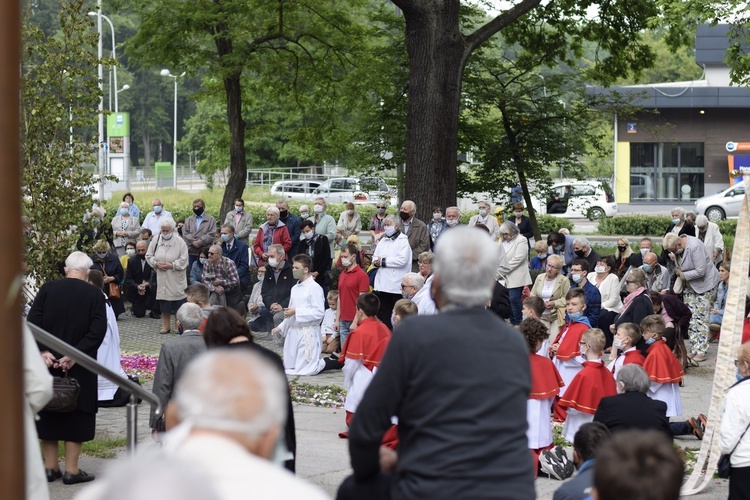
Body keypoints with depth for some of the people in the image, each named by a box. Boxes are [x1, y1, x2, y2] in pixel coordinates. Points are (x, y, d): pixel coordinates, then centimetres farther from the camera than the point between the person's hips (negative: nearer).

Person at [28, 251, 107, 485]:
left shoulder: (47, 289, -1)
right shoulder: (95, 295, -6)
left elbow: (32, 322, -8)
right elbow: (98, 332, -14)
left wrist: (42, 351, -11)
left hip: (47, 364, 2)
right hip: (78, 368, -2)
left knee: (48, 415, 13)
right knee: (75, 416, 6)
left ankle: (50, 467, 18)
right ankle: (71, 470, 7)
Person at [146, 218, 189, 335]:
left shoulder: (180, 242, -6)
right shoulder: (156, 240, 5)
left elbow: (183, 260, -9)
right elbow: (149, 256, 10)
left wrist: (171, 265, -17)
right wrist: (156, 264, -7)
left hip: (176, 279, -3)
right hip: (162, 277, 3)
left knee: (178, 304, -3)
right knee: (164, 303, 7)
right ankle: (166, 326, 17)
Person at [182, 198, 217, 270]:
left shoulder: (211, 219, 6)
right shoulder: (188, 220, 18)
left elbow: (211, 234, -6)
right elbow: (185, 233, 4)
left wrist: (199, 242, -13)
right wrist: (193, 242, -13)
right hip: (191, 252, 3)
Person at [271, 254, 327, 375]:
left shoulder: (314, 288, -10)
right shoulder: (295, 288, 15)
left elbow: (319, 312, -18)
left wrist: (296, 312, -18)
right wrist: (280, 327, 10)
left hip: (307, 332, -8)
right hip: (293, 331, 8)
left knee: (305, 369, -9)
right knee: (289, 367, 10)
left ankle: (323, 363, 17)